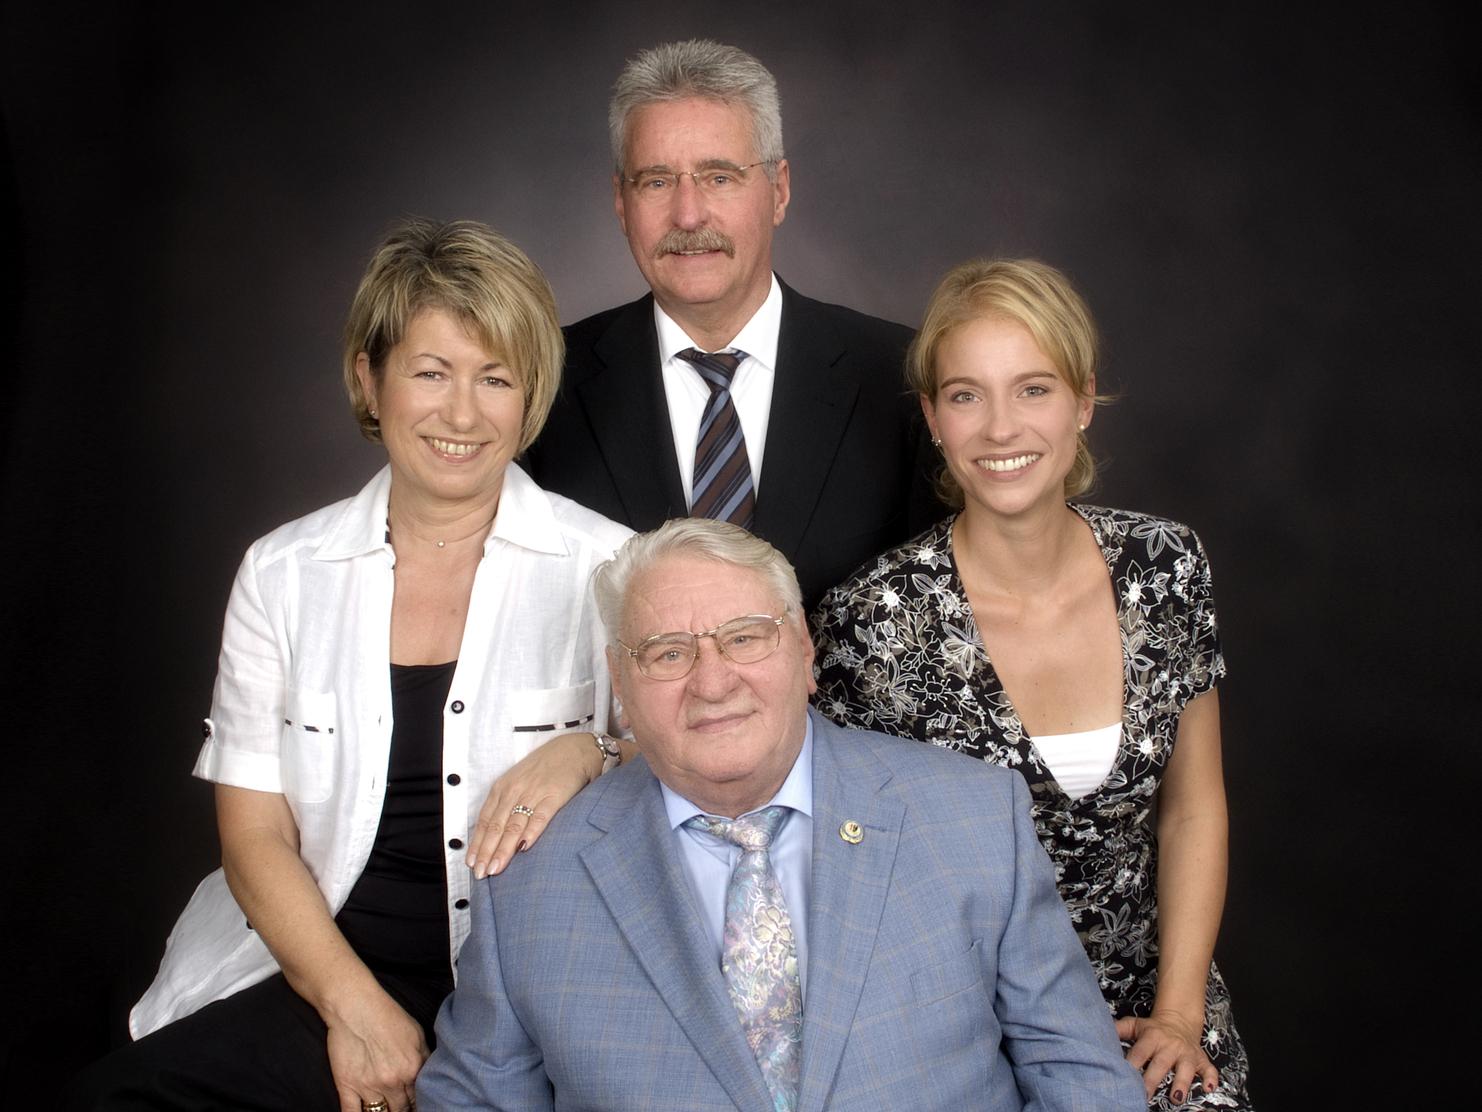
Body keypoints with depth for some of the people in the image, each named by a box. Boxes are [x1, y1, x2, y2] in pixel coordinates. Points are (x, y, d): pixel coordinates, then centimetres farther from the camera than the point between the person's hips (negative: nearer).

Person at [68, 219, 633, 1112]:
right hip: (319, 966, 2)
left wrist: (585, 755, -18)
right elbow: (255, 838, 3)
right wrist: (355, 1006, -11)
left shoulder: (605, 567, -1)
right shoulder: (283, 573, 5)